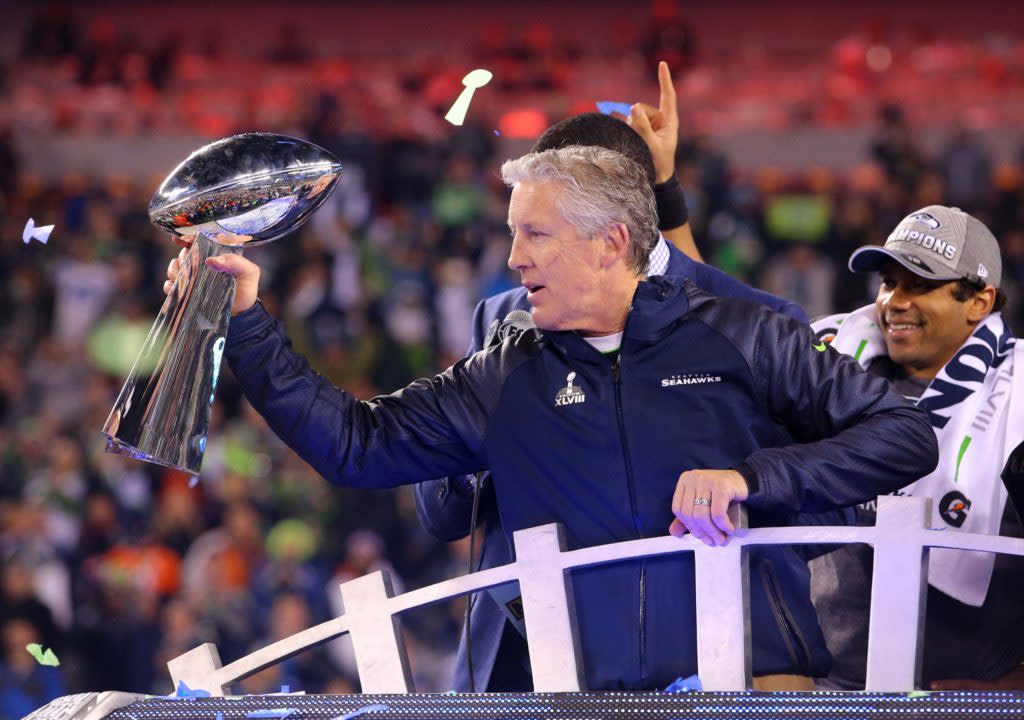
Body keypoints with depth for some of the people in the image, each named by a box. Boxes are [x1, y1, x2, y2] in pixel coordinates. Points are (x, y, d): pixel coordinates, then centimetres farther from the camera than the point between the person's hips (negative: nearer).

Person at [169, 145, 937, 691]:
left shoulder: (742, 339, 7)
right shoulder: (507, 380, 17)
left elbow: (907, 435, 3)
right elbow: (357, 444, 17)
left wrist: (755, 477, -9)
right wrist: (247, 324, 13)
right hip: (594, 697, 2)